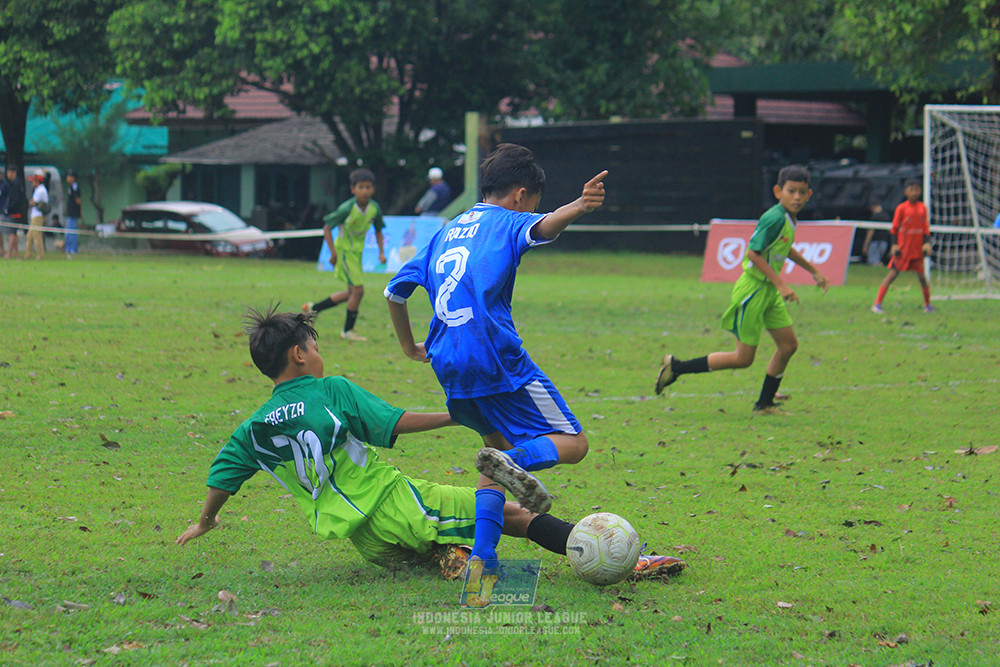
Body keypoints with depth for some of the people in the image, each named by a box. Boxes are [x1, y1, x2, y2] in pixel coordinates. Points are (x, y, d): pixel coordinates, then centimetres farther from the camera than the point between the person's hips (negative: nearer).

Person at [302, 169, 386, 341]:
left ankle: (313, 308, 31)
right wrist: (333, 252, -19)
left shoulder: (375, 209, -7)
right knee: (358, 290, -13)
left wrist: (381, 252, -2)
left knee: (351, 293, 15)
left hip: (357, 252, 7)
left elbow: (378, 230, 9)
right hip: (344, 250, -7)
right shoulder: (347, 209, -23)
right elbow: (327, 227, -15)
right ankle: (348, 331, 0)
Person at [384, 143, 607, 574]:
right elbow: (541, 228, -21)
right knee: (572, 443, 1)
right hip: (498, 360, -7)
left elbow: (395, 291, 26)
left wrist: (411, 349, 39)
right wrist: (578, 208, -40)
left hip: (450, 369, 7)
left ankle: (481, 557, 6)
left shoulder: (445, 234, 24)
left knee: (497, 441, 24)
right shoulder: (505, 223, 5)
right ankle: (515, 461, -33)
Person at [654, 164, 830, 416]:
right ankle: (676, 367, 4)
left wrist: (813, 271, 36)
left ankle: (764, 404, 20)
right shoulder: (774, 218, -22)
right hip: (753, 290, -9)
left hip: (770, 291, 9)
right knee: (743, 358, -4)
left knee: (788, 344, 8)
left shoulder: (790, 218, 8)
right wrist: (781, 284, -27)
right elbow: (754, 253, -26)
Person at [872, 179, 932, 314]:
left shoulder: (923, 208, 6)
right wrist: (895, 245, -9)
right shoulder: (901, 208, -4)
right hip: (903, 249, -3)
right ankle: (877, 304, -6)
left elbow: (926, 228, 9)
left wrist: (926, 243, -3)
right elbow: (894, 228, -1)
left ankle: (927, 305, 18)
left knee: (921, 276, 3)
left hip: (917, 249, 3)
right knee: (892, 274, -7)